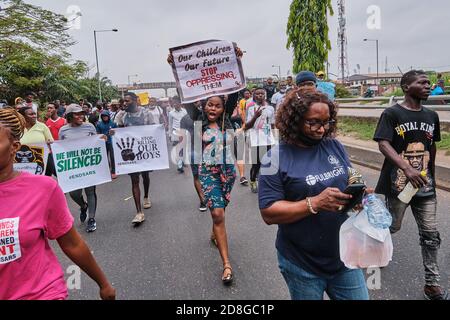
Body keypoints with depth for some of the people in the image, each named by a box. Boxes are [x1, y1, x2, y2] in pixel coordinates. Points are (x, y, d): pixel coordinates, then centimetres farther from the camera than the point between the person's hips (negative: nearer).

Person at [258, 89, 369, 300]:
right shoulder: (276, 158, -14)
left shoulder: (335, 147, 1)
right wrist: (315, 203, -27)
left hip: (344, 257, 4)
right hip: (302, 265, -4)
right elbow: (269, 213, -17)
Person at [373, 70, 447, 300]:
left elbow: (432, 147, 18)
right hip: (397, 183, -5)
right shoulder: (392, 114, -10)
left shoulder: (431, 116, 8)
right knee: (391, 226, 12)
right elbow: (383, 144, -20)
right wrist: (407, 169, -32)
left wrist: (431, 176, 19)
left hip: (425, 185, 5)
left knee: (431, 234, 7)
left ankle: (432, 284, 19)